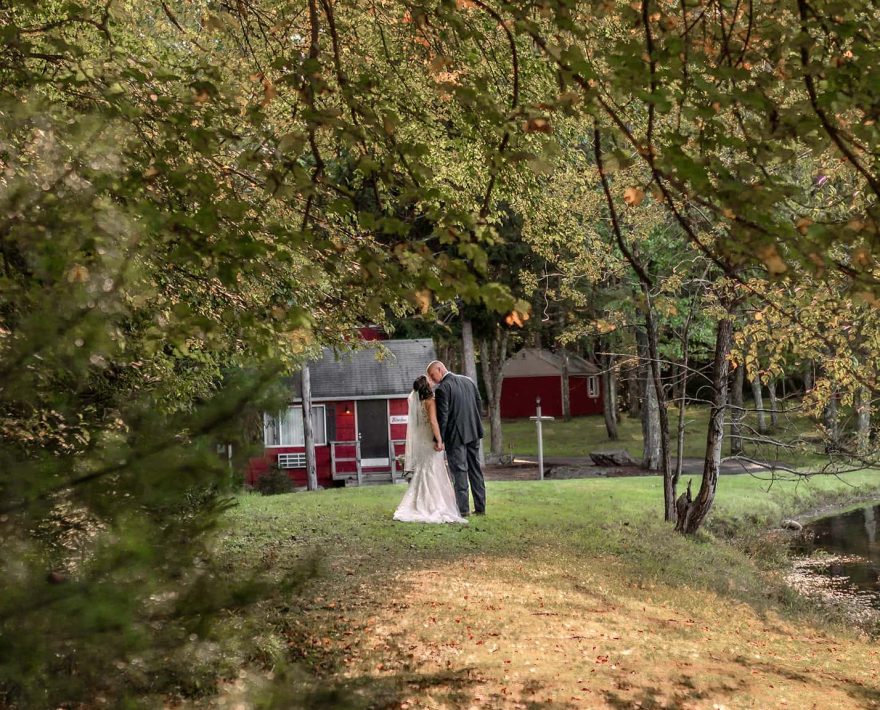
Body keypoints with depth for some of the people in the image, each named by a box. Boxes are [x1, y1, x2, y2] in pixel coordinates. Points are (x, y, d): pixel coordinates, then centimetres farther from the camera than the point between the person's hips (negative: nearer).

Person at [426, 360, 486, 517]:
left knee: (459, 471, -1)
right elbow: (479, 405, 13)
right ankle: (480, 507, 16)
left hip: (456, 435, -7)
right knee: (475, 469, 12)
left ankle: (463, 508, -1)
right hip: (473, 433, 7)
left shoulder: (442, 388, -13)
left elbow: (442, 416, -16)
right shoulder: (468, 381, 9)